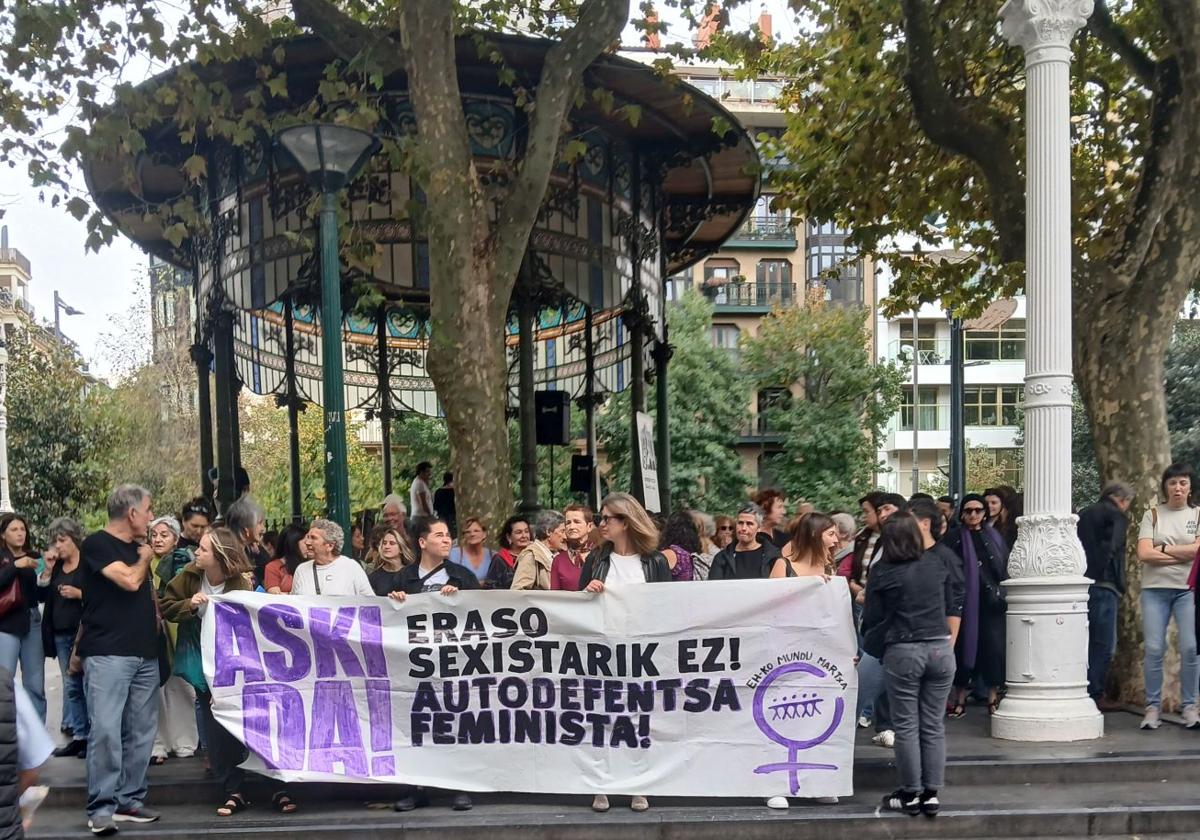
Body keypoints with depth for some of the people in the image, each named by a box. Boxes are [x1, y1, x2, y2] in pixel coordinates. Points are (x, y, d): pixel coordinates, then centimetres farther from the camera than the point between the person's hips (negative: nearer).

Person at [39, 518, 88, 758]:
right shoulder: (56, 566, 15)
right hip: (61, 633, 7)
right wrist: (48, 569, 2)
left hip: (84, 631, -7)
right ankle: (79, 736, 13)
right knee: (71, 686, 8)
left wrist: (79, 594, -18)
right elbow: (42, 595, 11)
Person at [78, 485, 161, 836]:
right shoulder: (96, 544, -5)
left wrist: (156, 618, 13)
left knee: (141, 732, 6)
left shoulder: (137, 547, 18)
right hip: (107, 654, -8)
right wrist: (144, 558, 2)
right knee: (106, 730, -13)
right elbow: (129, 581, -16)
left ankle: (130, 800, 13)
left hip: (145, 654, 8)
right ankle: (102, 807, -10)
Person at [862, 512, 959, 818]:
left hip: (902, 652, -3)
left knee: (906, 726, 6)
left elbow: (872, 620, -2)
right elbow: (950, 609, 14)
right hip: (940, 649, 3)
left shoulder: (882, 573, -5)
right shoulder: (938, 565, 5)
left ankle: (911, 794, 11)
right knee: (934, 725, 9)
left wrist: (876, 646, 16)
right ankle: (931, 793, 11)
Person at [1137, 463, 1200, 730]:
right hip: (1155, 588, 0)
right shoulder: (1152, 515, 7)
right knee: (1153, 649, -3)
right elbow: (1144, 554, -5)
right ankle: (1152, 708, 4)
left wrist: (1163, 549, -6)